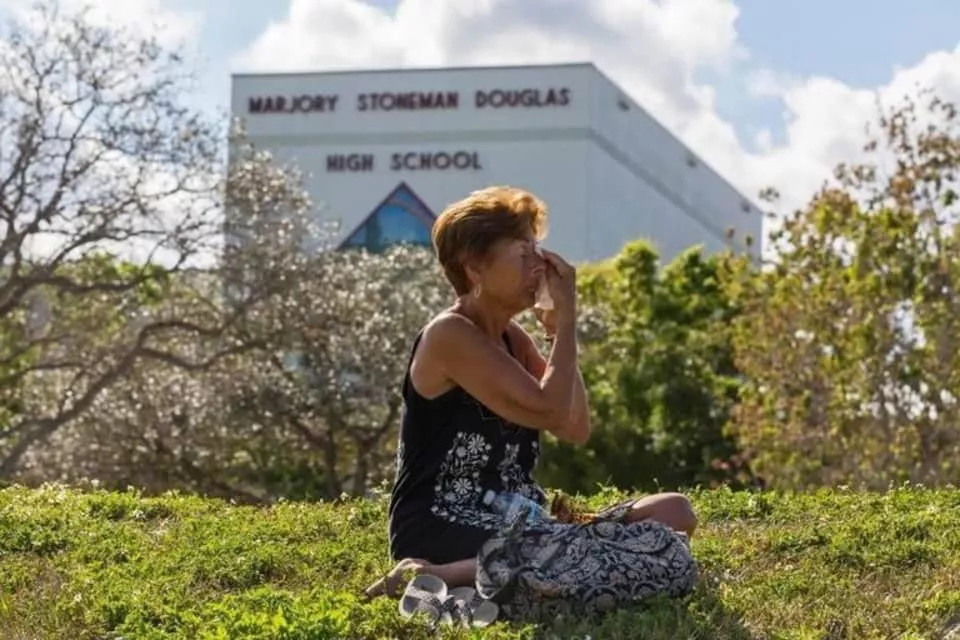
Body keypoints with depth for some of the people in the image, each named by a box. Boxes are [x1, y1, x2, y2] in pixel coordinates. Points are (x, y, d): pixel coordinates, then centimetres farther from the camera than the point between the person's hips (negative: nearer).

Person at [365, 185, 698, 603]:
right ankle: (426, 579, -17)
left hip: (512, 525, 9)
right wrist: (567, 315, -12)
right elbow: (550, 413, -21)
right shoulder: (450, 335, -13)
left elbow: (576, 431, 9)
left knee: (675, 513, -1)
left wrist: (561, 331, 2)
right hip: (442, 533, -9)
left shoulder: (512, 338, 14)